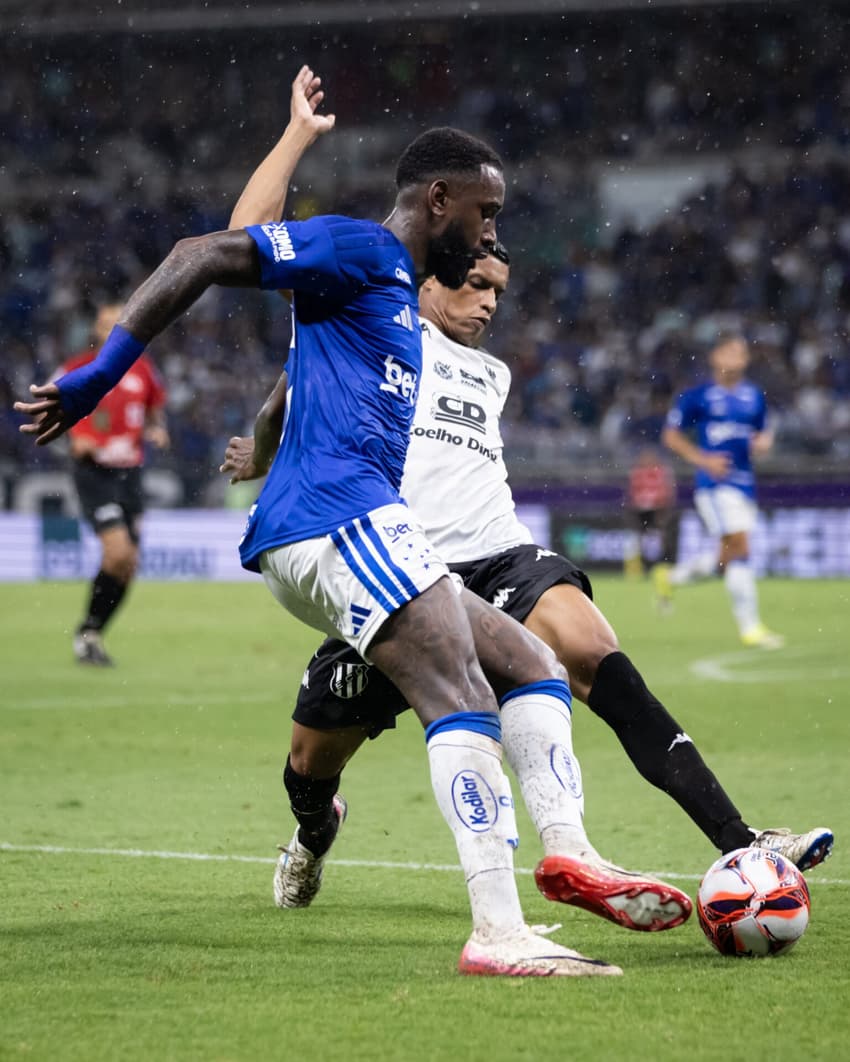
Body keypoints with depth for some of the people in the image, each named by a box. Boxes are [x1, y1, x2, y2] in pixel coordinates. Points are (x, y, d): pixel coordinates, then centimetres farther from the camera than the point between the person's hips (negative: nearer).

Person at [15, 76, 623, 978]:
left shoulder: (398, 294, 28)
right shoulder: (358, 251, -2)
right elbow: (201, 257, -9)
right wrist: (99, 375, -12)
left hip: (343, 535, 11)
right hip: (337, 519, -11)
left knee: (534, 669, 11)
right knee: (460, 699, -21)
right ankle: (498, 933, -31)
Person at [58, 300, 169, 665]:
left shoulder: (142, 368, 8)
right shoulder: (78, 368, -4)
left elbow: (155, 409, 22)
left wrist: (156, 430, 0)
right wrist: (74, 437, -13)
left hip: (130, 472, 5)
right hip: (94, 471, -5)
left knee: (127, 565, 5)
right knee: (118, 551, -20)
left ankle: (91, 634, 22)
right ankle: (87, 632, -4)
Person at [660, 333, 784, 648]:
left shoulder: (755, 397, 11)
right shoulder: (697, 396, -4)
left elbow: (763, 434, 22)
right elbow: (671, 435, 0)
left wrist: (763, 443, -3)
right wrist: (703, 459, -13)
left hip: (744, 482, 7)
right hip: (714, 482, -7)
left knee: (730, 557, 10)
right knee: (740, 546, -16)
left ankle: (671, 578, 35)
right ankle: (750, 627, -12)